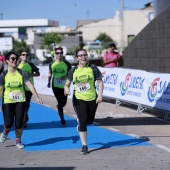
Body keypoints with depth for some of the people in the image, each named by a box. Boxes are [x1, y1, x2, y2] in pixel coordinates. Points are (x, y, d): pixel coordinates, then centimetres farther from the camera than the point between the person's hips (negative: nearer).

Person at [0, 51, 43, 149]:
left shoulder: (22, 73, -3)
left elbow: (30, 85, -8)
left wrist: (37, 97, -16)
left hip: (20, 101, 1)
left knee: (19, 123, 1)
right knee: (9, 123, -7)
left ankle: (18, 141, 22)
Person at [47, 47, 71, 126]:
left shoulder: (66, 64, -4)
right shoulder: (52, 64, 0)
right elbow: (50, 73, 14)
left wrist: (66, 76, -17)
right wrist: (49, 82, 4)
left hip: (64, 86, 0)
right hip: (55, 86, 0)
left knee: (63, 103, 5)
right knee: (60, 102, 0)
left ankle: (59, 106, 44)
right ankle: (62, 119, 10)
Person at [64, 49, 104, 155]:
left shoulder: (92, 68, -2)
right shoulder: (73, 70, 0)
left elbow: (100, 82, -1)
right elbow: (67, 83, 10)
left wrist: (100, 95, -11)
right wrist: (66, 88, -13)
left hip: (92, 98, 1)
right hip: (79, 99, -1)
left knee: (90, 121, 11)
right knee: (82, 121, -10)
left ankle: (80, 124, 47)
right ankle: (84, 146, -2)